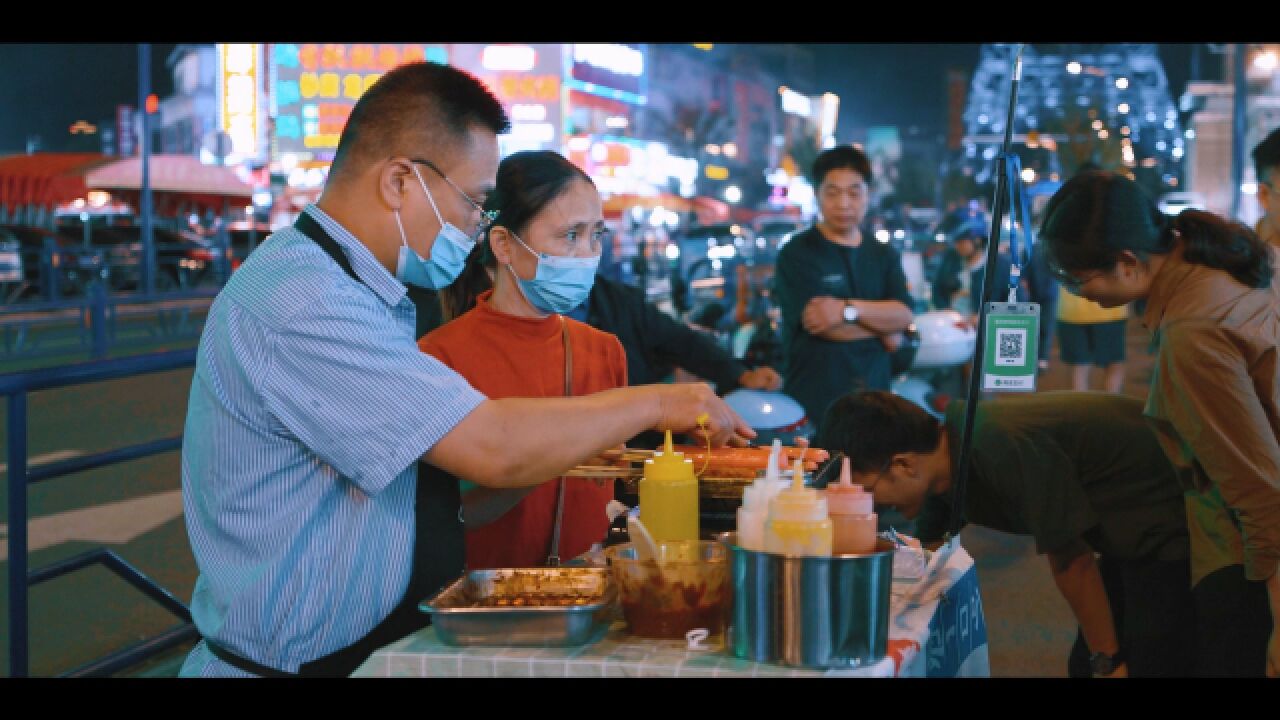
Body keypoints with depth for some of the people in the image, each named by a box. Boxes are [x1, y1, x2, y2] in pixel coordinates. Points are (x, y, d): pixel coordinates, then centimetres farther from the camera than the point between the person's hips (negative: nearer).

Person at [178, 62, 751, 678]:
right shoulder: (302, 303, -18)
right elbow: (493, 448, -21)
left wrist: (554, 457, 2)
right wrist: (652, 405, -10)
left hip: (390, 640, 9)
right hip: (310, 662, -9)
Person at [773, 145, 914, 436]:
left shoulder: (884, 256, 14)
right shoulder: (797, 254, -3)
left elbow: (903, 315, -2)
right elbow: (819, 323, -14)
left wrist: (849, 309, -18)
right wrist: (880, 326, -1)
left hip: (873, 398, 4)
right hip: (815, 403, -4)